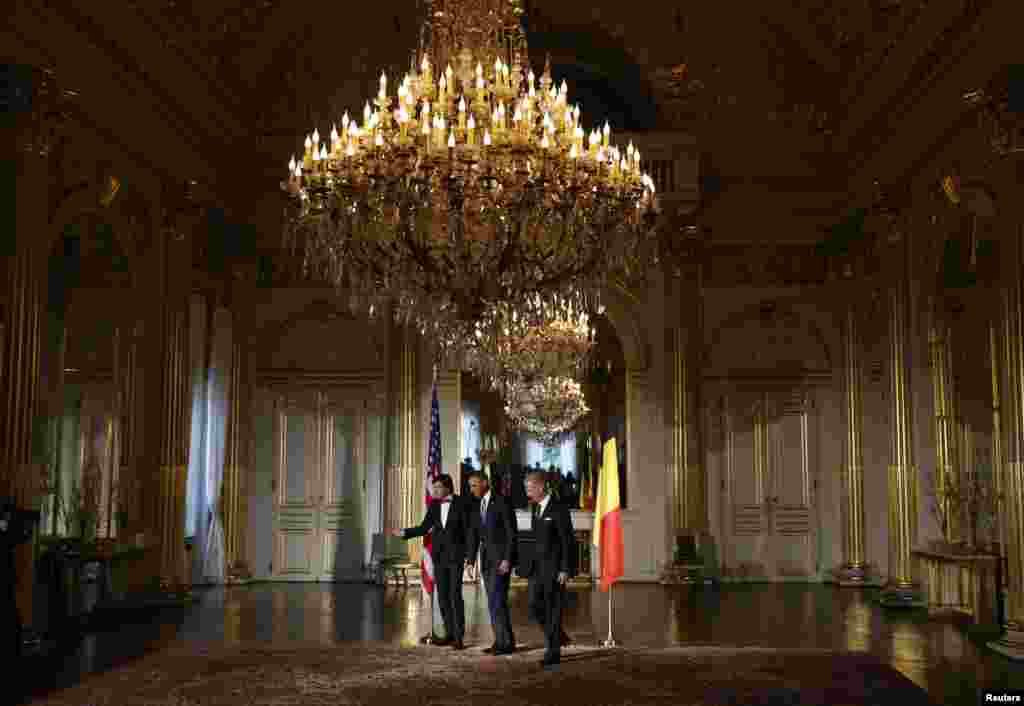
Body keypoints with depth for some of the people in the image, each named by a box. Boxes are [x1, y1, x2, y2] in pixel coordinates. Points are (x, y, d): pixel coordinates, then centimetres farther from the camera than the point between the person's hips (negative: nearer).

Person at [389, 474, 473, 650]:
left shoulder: (462, 503, -8)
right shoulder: (434, 505, 6)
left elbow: (468, 529, -8)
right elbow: (424, 528, 7)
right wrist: (404, 532, -4)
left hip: (455, 554, -5)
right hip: (439, 555, 5)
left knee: (455, 595, -9)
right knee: (442, 596, 7)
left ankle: (458, 636, 0)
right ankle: (450, 633, 17)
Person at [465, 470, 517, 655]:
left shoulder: (502, 502, -11)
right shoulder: (477, 506, 12)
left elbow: (512, 533, -14)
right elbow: (475, 535, 12)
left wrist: (507, 559, -20)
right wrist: (470, 560, 3)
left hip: (502, 558, -8)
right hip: (486, 558, 8)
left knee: (497, 600, -12)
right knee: (495, 602, 7)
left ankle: (506, 642, -5)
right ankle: (501, 641, 12)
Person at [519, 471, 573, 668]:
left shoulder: (559, 509, -12)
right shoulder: (536, 509, 12)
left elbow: (567, 541, -13)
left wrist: (565, 569, -16)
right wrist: (531, 564, 14)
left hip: (555, 568, -7)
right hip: (538, 567, 7)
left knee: (553, 609, -1)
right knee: (535, 607, 4)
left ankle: (553, 651, 9)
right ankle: (558, 636, 25)